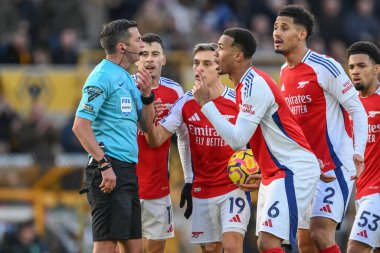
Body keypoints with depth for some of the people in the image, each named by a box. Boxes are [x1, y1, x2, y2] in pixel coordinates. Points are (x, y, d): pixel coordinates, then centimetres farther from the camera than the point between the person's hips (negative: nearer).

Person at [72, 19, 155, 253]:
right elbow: (80, 126, -17)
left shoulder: (128, 78, 18)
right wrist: (104, 165, -20)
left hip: (128, 171, 10)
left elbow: (147, 126, 23)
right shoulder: (103, 77, -10)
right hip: (110, 171, -10)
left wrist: (147, 95, 6)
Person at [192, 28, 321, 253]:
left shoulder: (254, 85, -18)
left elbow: (237, 140, -23)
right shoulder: (248, 83, 13)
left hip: (294, 171, -10)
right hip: (276, 173, 10)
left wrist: (206, 103, -18)